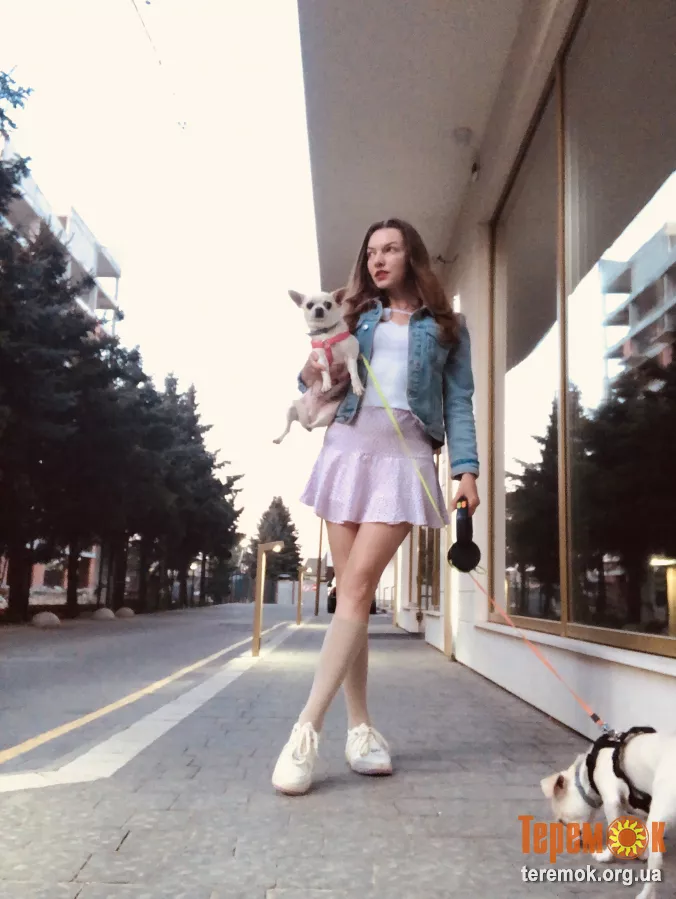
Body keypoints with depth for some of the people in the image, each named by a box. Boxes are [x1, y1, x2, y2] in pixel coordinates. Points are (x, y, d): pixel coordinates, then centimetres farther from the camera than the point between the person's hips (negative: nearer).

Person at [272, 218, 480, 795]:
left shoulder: (446, 326, 14)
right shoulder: (356, 317, 20)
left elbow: (459, 401, 7)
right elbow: (319, 388, 19)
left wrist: (466, 468, -6)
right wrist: (313, 374, -5)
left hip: (407, 454, -3)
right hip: (347, 446, 3)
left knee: (357, 587, -16)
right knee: (350, 592, 0)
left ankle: (307, 731, -16)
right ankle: (360, 728, 8)